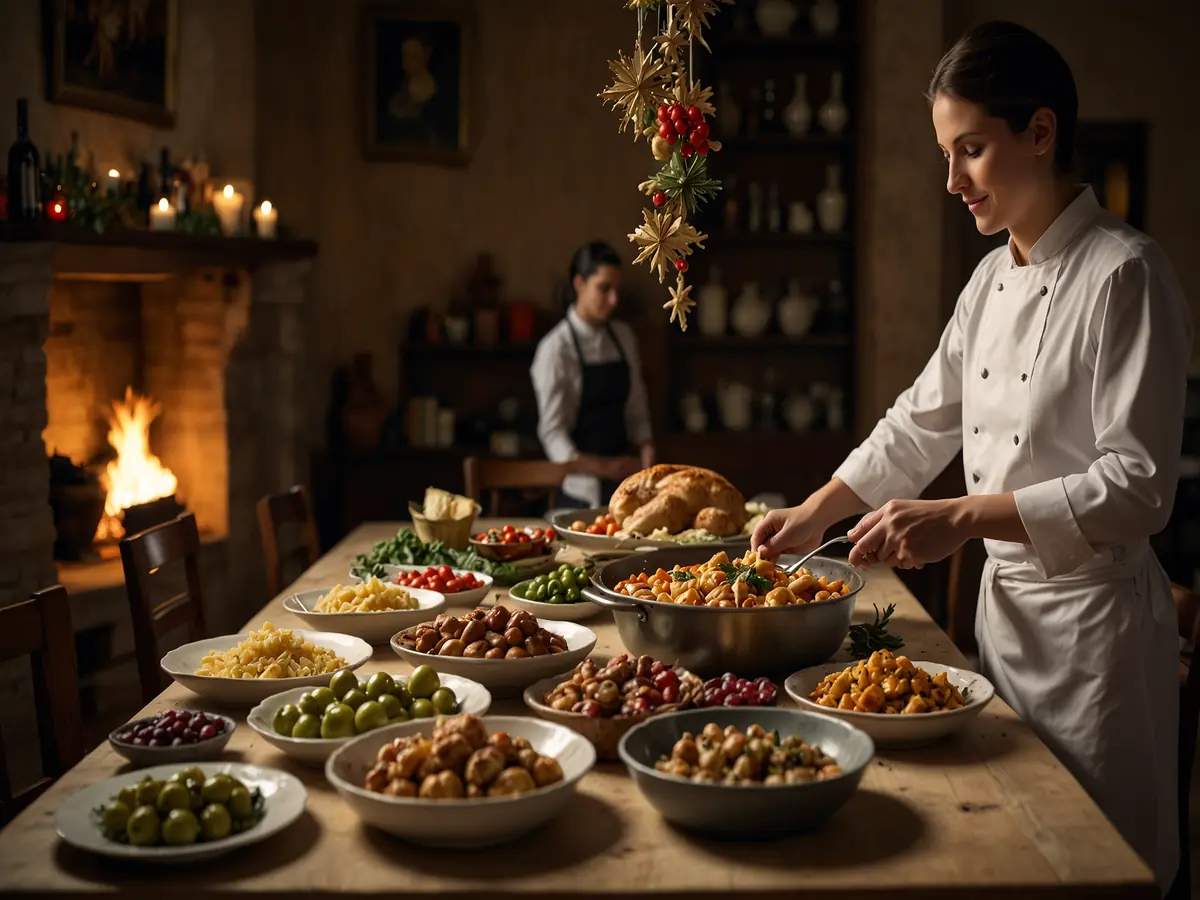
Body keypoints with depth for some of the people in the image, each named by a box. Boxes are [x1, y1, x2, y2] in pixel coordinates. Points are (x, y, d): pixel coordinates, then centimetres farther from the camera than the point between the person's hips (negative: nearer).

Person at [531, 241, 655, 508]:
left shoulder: (624, 337, 7)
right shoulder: (556, 349, -9)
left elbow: (636, 410, 12)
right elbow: (552, 433, -12)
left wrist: (646, 448, -8)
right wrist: (602, 467, -24)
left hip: (624, 483, 5)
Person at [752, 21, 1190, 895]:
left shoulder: (1124, 274, -17)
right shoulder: (992, 279, 7)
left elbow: (1138, 487, -21)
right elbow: (923, 421, 15)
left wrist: (963, 517, -26)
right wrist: (817, 513, 8)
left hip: (1093, 614, -7)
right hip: (1005, 600, 8)